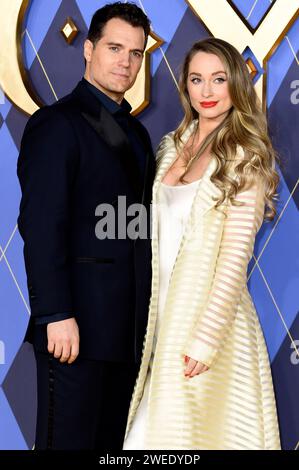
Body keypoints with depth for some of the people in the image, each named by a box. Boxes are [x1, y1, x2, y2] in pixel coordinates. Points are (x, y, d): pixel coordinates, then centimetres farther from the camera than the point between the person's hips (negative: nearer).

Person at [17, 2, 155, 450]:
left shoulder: (136, 133, 17)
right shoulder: (56, 124, -7)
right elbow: (41, 226, -15)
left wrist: (145, 312, 12)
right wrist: (57, 315, -20)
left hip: (128, 325, 7)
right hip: (77, 323, -7)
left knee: (114, 440, 12)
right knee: (68, 438, 0)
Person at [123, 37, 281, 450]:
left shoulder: (244, 157, -10)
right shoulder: (172, 145, 9)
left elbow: (236, 255, -15)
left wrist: (206, 339, -19)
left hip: (211, 308, -6)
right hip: (163, 305, 6)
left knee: (195, 427, 2)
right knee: (152, 425, 10)